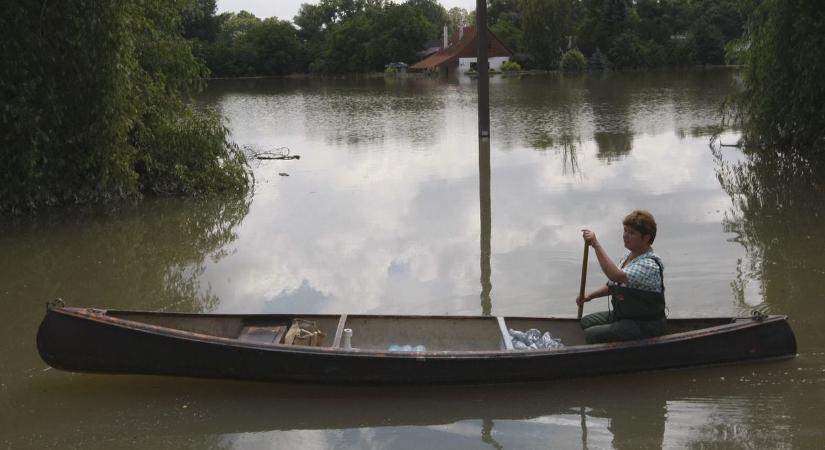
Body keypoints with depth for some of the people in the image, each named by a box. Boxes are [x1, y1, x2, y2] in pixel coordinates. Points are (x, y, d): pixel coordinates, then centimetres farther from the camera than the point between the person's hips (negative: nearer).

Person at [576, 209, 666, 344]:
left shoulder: (650, 265, -25)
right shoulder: (629, 256, 7)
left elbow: (616, 276, -39)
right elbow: (614, 284, 21)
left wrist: (596, 245, -38)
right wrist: (590, 296, 7)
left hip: (644, 326, -10)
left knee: (591, 335, -19)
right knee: (586, 322, 12)